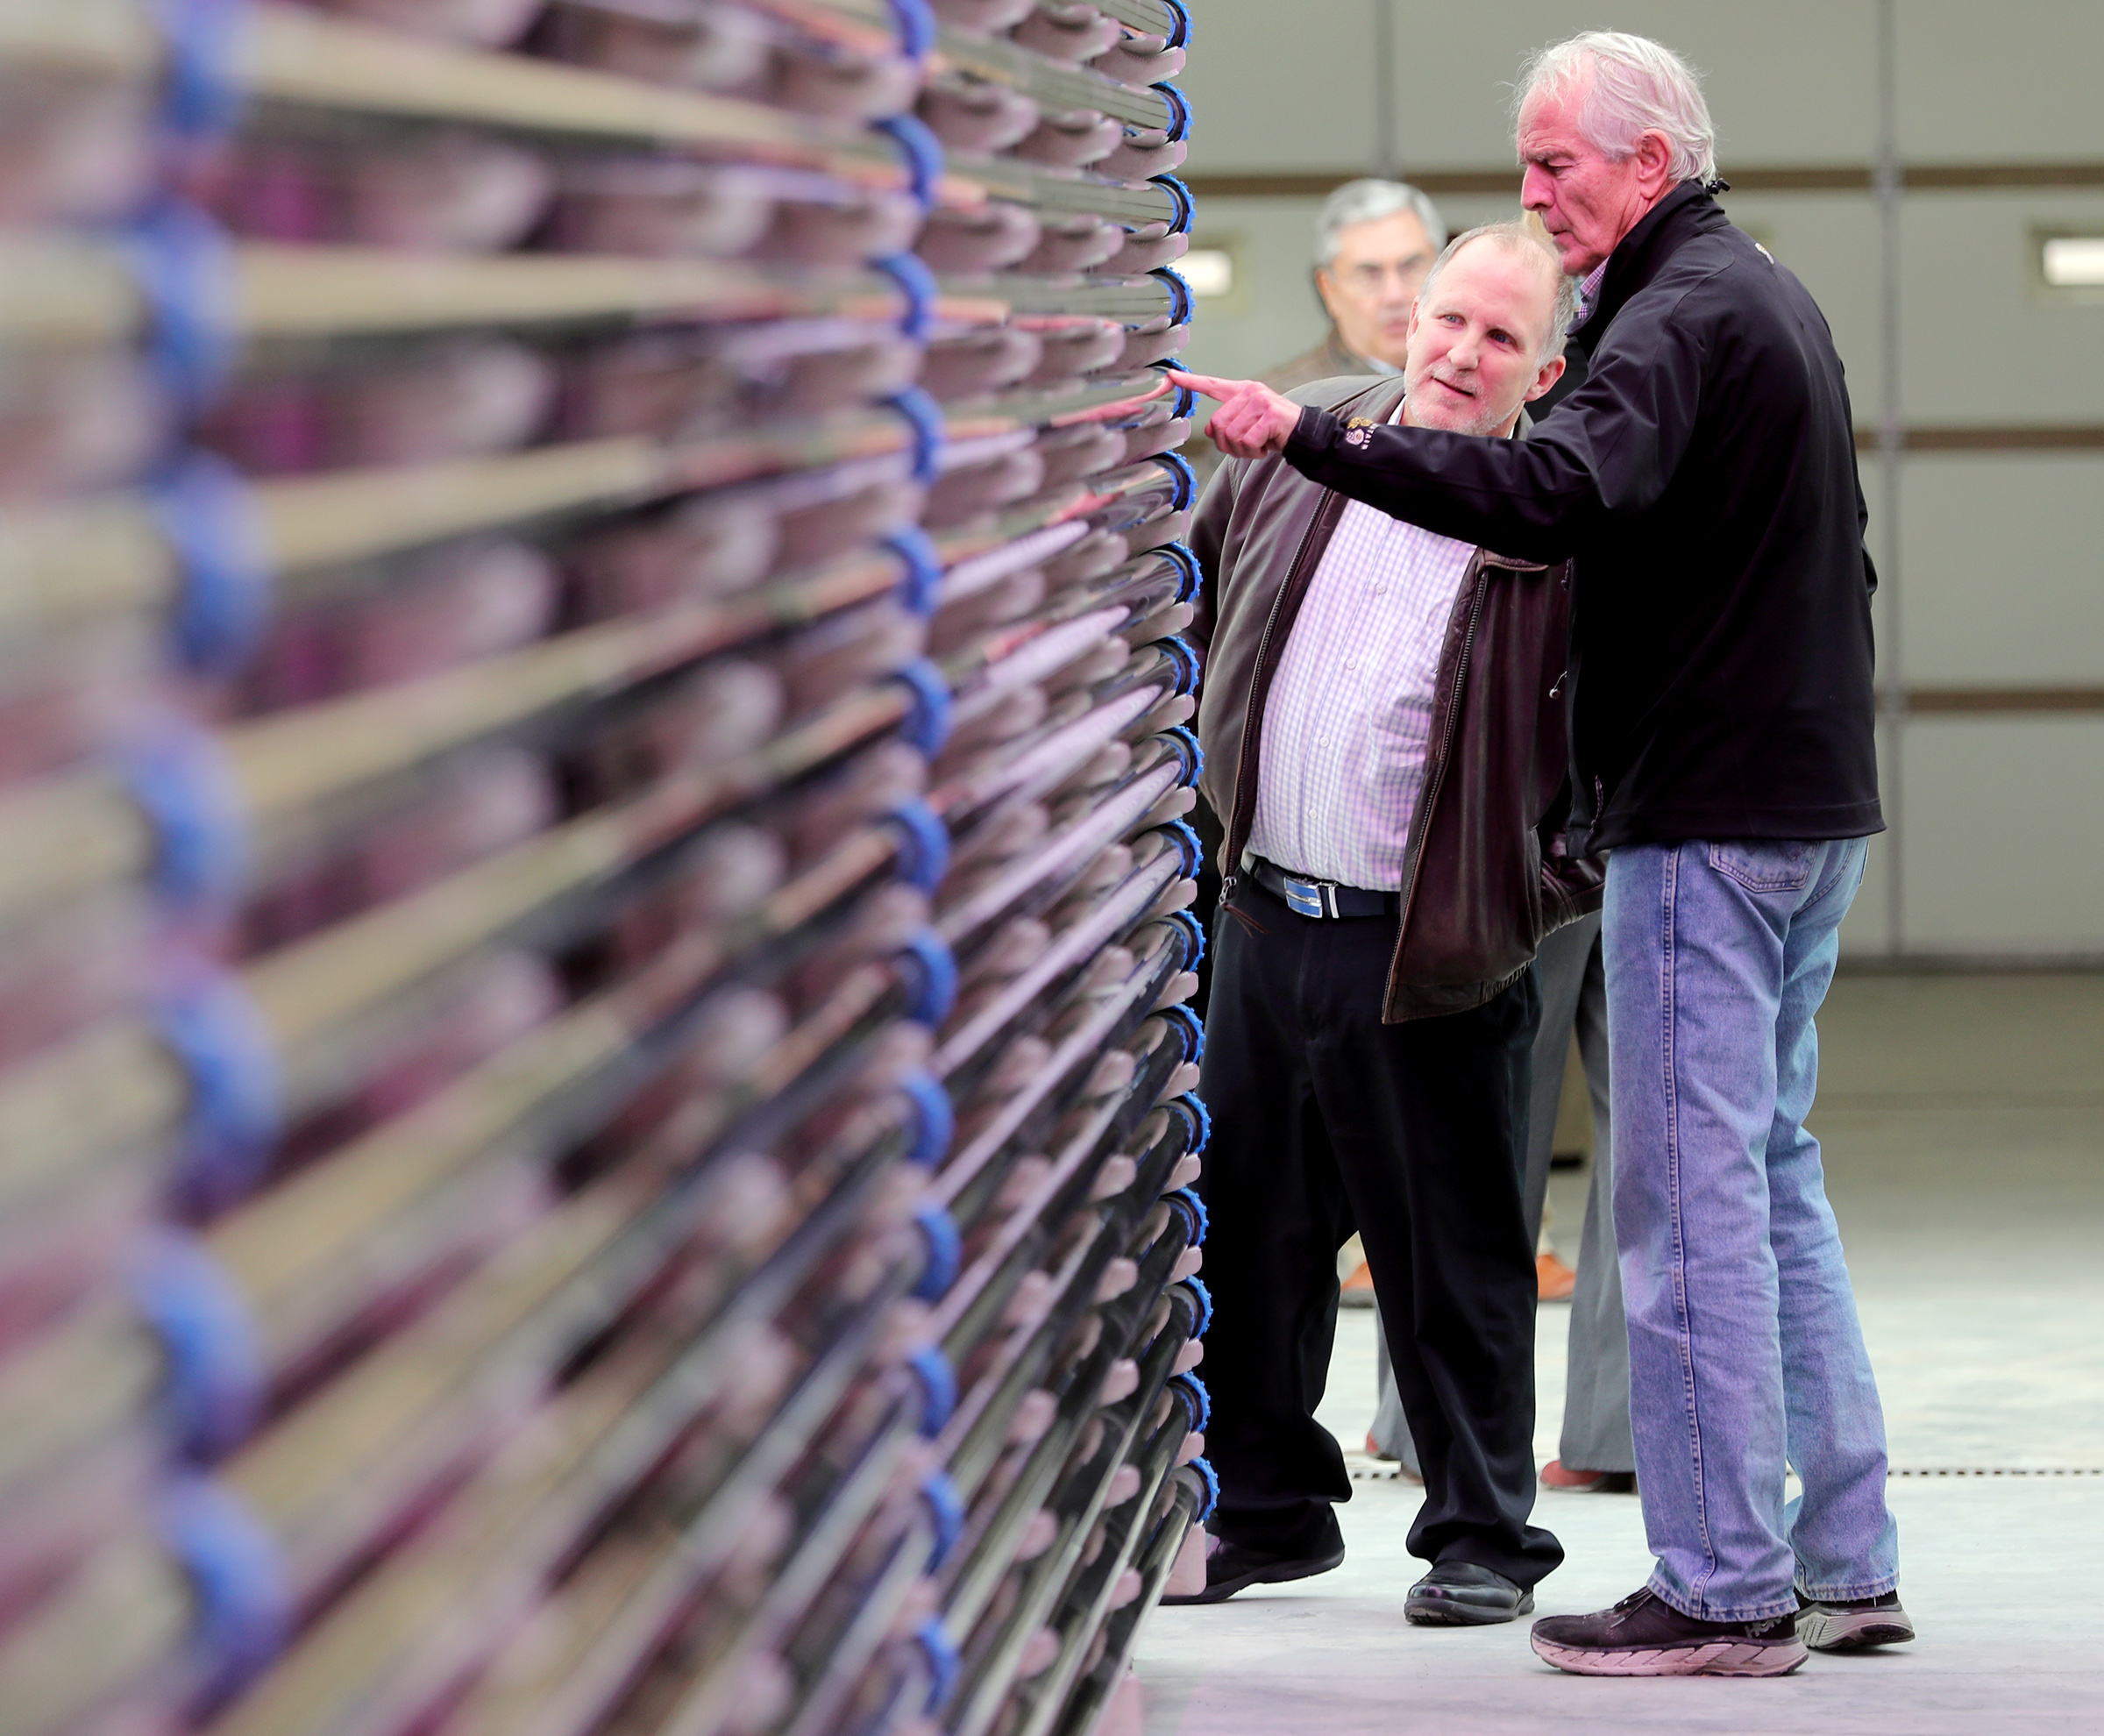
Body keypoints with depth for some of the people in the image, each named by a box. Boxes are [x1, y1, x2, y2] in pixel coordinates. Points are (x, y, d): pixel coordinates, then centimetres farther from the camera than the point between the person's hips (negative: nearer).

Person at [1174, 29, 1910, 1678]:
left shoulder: (1685, 317, -15)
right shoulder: (1766, 293, 18)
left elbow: (1564, 489, -34)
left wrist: (1310, 436, -38)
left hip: (1707, 817, -10)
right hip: (1810, 797, 10)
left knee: (1692, 1196, -6)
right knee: (1772, 1175, 15)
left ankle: (1724, 1590, -4)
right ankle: (1845, 1562, 18)